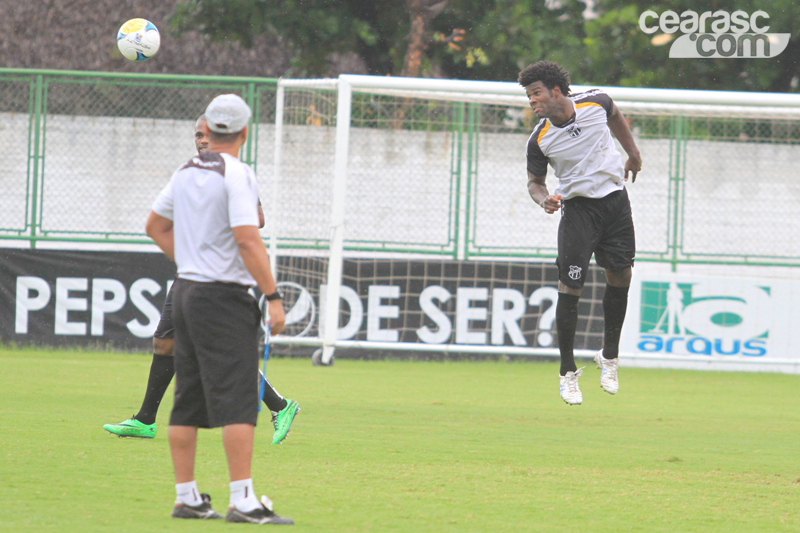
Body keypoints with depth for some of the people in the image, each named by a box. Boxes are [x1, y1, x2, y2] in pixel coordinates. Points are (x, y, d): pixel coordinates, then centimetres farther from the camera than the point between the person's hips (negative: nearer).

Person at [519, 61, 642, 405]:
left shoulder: (596, 103, -9)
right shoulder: (539, 140, -13)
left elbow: (614, 117, 15)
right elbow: (534, 181, -1)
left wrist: (633, 153, 22)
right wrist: (543, 199, -22)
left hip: (615, 199, 3)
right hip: (577, 207, -3)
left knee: (620, 276, 6)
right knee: (570, 286, -10)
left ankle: (609, 357, 25)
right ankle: (568, 372, 1)